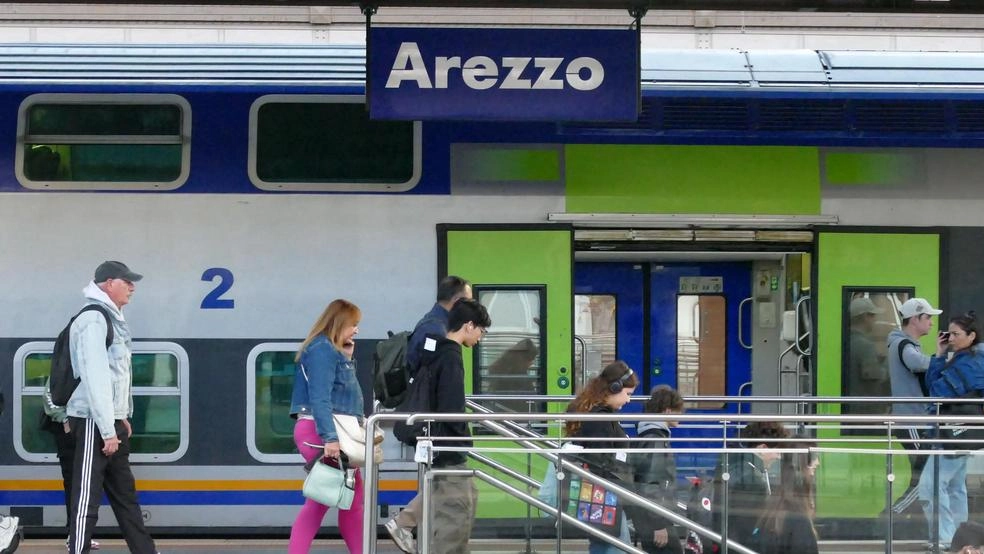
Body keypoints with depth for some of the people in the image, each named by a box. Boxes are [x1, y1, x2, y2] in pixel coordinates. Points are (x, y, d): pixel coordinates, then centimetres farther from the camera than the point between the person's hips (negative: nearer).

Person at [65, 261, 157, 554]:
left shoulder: (111, 318, 16)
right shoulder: (93, 319, -16)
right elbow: (94, 377, -21)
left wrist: (122, 417, 18)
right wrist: (107, 430, -22)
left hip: (110, 420, 10)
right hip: (93, 422, -10)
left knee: (124, 493, 15)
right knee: (87, 497, -9)